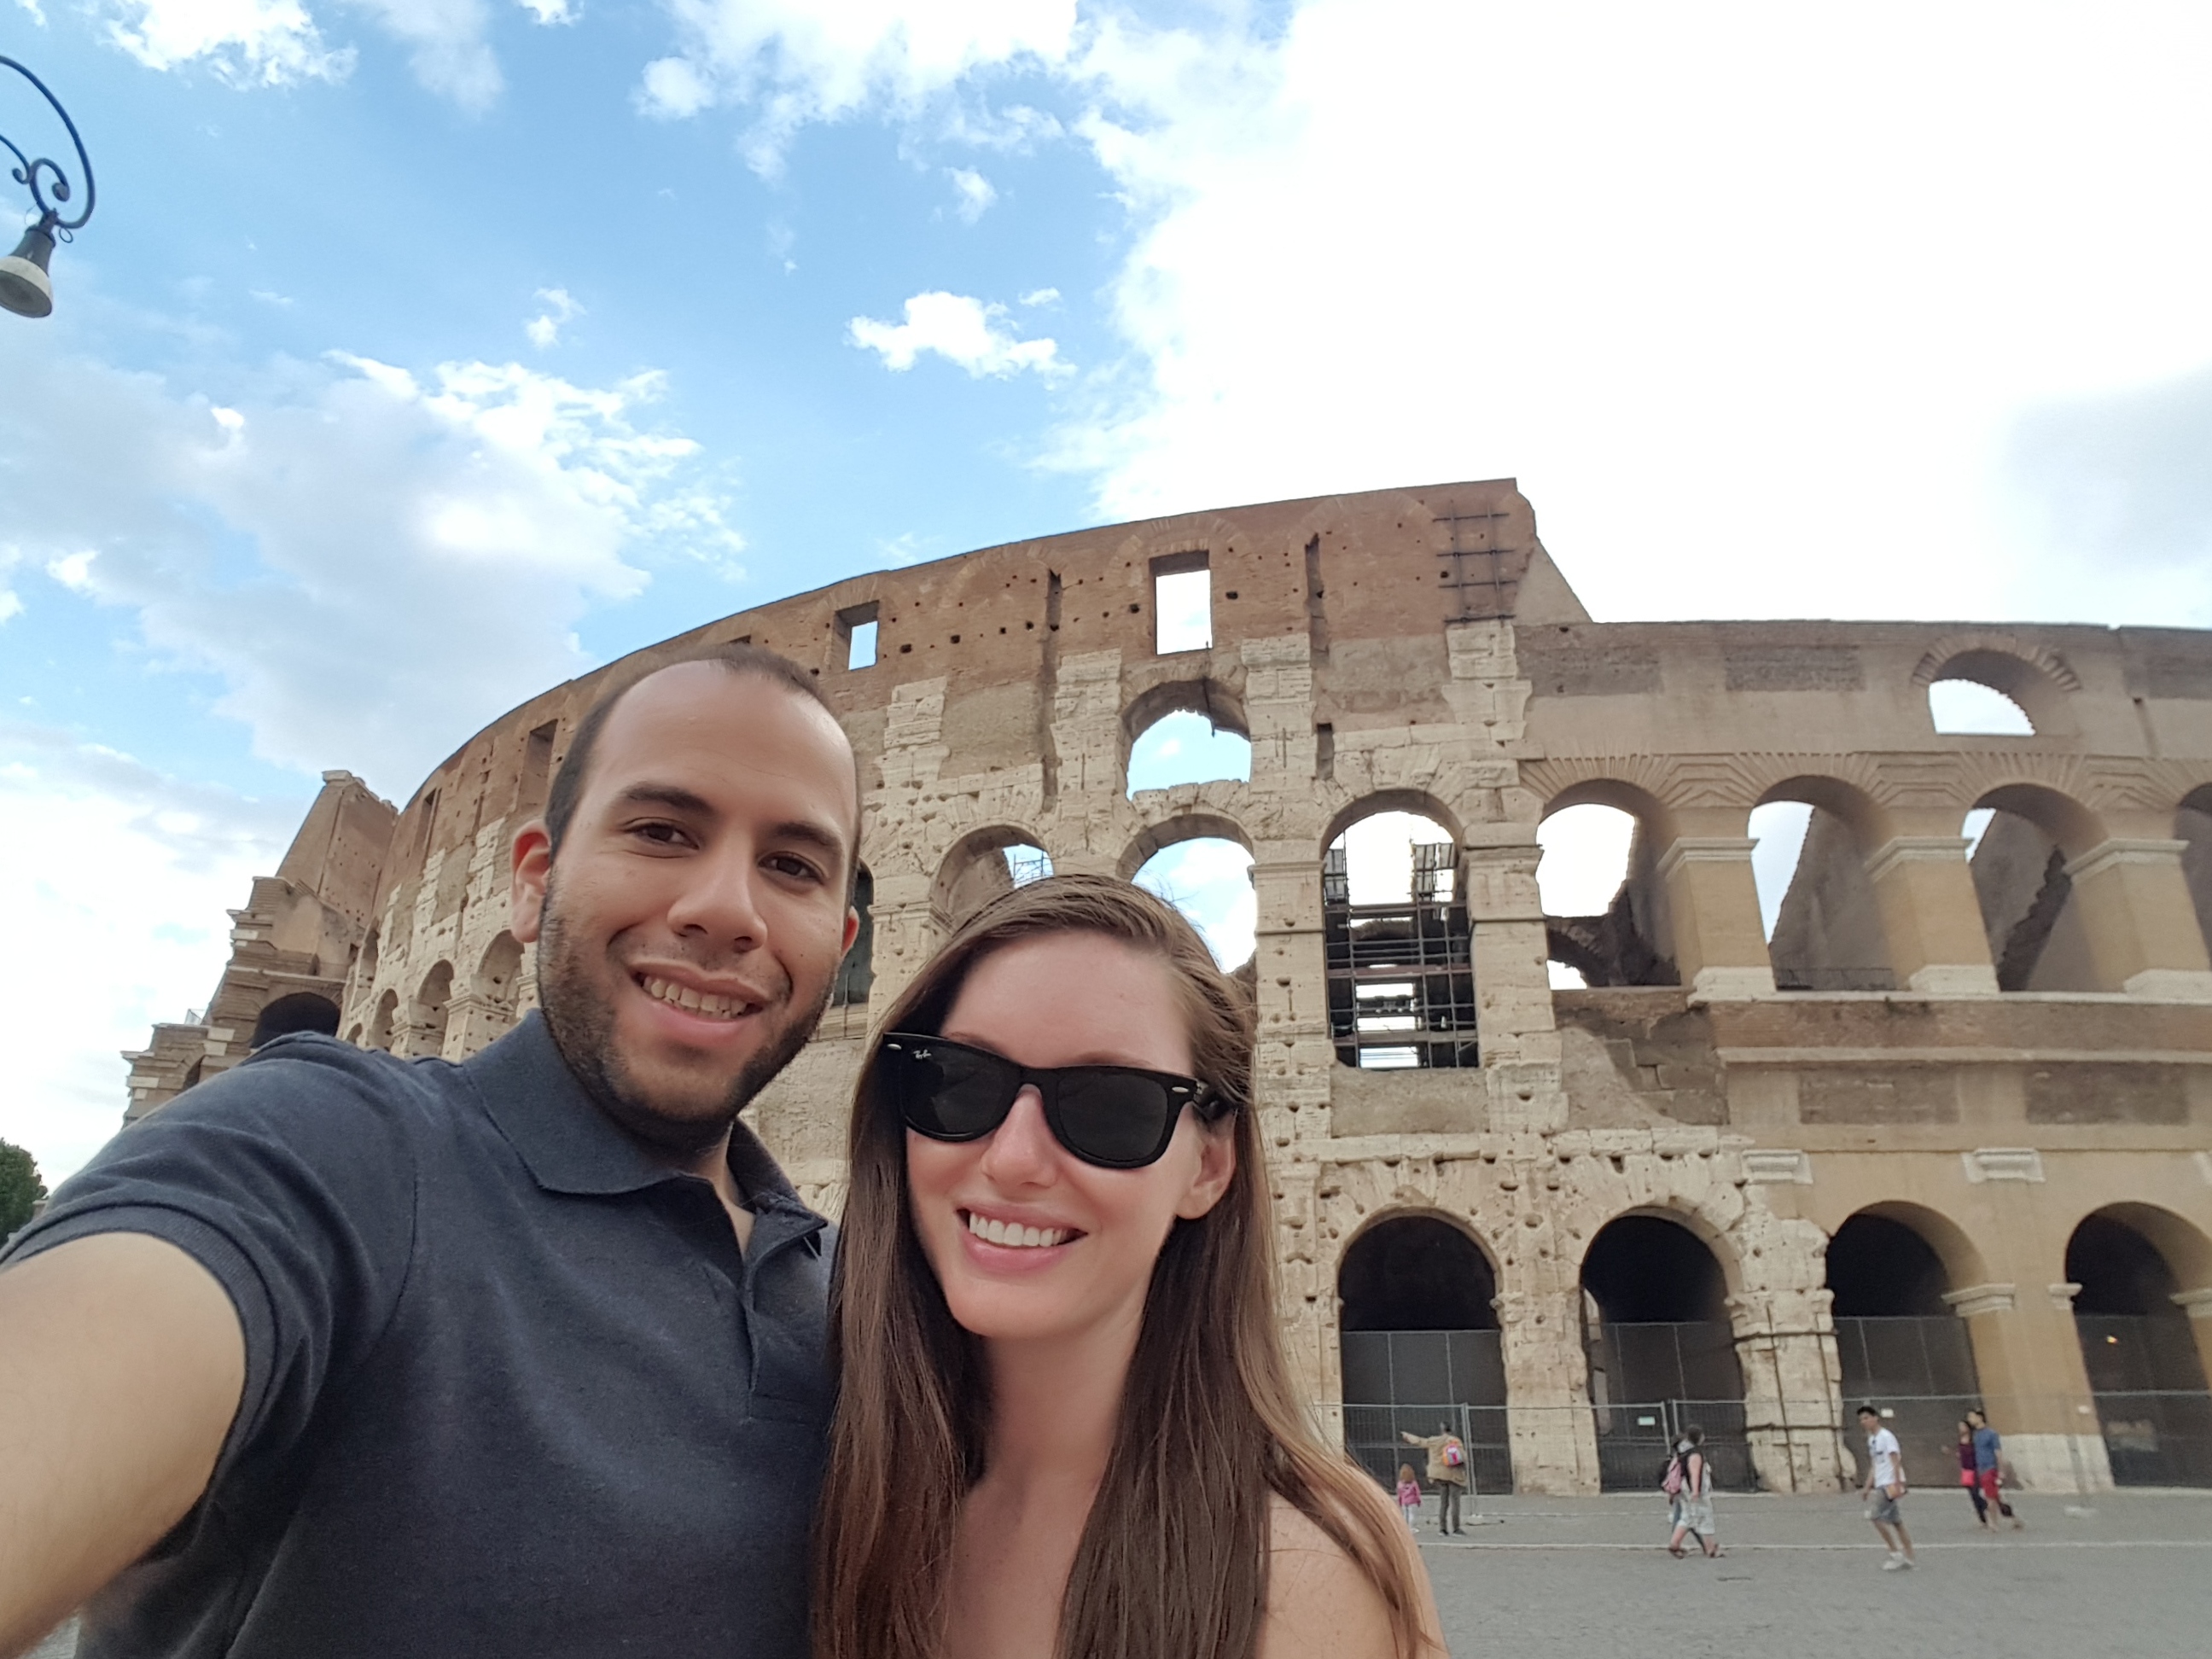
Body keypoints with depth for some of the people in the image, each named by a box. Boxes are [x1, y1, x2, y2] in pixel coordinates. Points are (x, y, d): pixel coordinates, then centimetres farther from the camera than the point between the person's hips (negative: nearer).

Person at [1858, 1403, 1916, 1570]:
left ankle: (1897, 1553, -7)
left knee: (1875, 1515, -15)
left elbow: (1896, 1462, -16)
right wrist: (1867, 1487, 16)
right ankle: (1907, 1557, 19)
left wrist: (1897, 1484, -23)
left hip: (1890, 1484, -9)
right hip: (1880, 1485, 9)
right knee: (1895, 1522, 12)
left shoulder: (1886, 1436, -11)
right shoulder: (1871, 1439, 14)